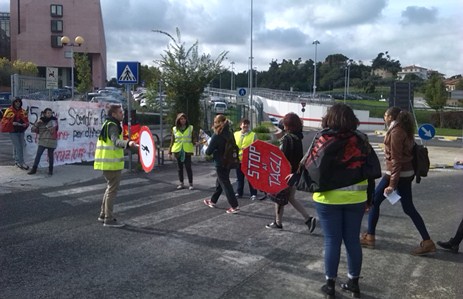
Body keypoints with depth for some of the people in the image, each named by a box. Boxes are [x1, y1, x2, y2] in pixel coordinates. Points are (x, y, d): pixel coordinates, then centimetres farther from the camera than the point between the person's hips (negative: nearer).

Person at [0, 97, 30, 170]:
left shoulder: (23, 111, 7)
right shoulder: (9, 111, -6)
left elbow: (26, 121, 10)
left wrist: (25, 124, -11)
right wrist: (12, 123, -22)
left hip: (21, 131, 5)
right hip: (13, 132, -5)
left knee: (21, 147, 11)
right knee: (18, 147, -9)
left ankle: (17, 161, 26)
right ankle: (21, 162, -8)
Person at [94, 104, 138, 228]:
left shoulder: (108, 124, 17)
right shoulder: (112, 126, -16)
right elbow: (116, 141, -33)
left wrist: (127, 143, 45)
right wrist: (128, 143, -52)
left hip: (107, 163, 10)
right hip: (112, 163, -10)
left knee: (110, 188, 19)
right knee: (112, 190, -4)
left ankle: (103, 215, 28)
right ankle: (108, 219, 1)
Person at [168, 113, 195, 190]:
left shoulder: (190, 128, 3)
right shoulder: (174, 129, 5)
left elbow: (193, 139, 7)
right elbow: (172, 141, 8)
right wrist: (170, 152, 5)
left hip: (187, 151, -2)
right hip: (178, 151, 2)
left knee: (188, 168, -3)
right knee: (179, 168, 9)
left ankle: (191, 184, 5)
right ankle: (181, 183, 19)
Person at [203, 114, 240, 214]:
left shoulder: (216, 136, -19)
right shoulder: (229, 133, 2)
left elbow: (209, 151, -14)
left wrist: (206, 150, 7)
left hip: (220, 163, -8)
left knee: (225, 184, -1)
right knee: (219, 182, 21)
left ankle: (235, 206, -3)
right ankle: (213, 201, 36)